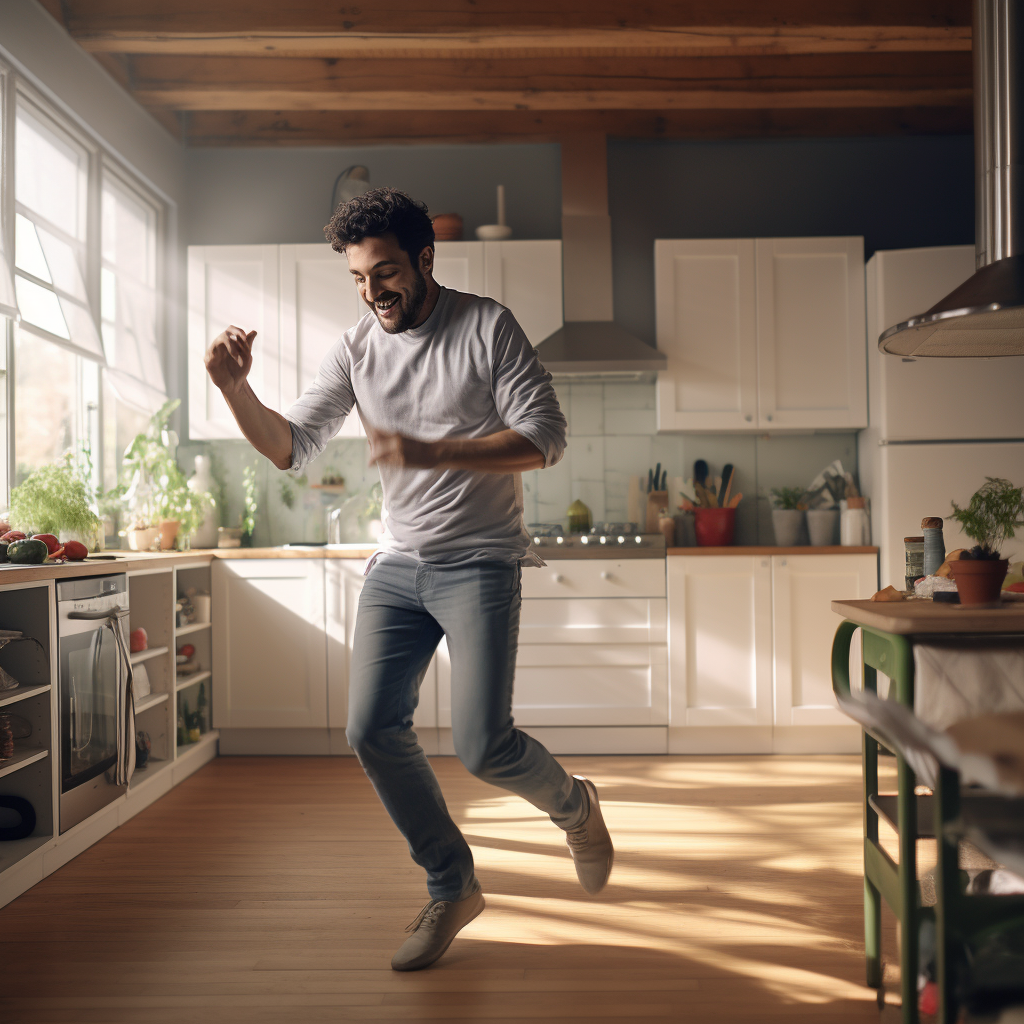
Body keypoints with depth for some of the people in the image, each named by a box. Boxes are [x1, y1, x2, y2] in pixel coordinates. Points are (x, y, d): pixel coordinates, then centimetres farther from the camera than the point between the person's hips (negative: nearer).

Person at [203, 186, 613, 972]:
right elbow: (292, 448, 5)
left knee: (482, 745, -12)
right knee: (373, 732, -2)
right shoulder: (358, 349, 7)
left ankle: (574, 805, 23)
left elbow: (544, 439, -13)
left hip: (479, 563, -5)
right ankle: (452, 888, 19)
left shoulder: (487, 328, -6)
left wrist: (430, 451, -24)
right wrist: (236, 389, -14)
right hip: (398, 564, 5)